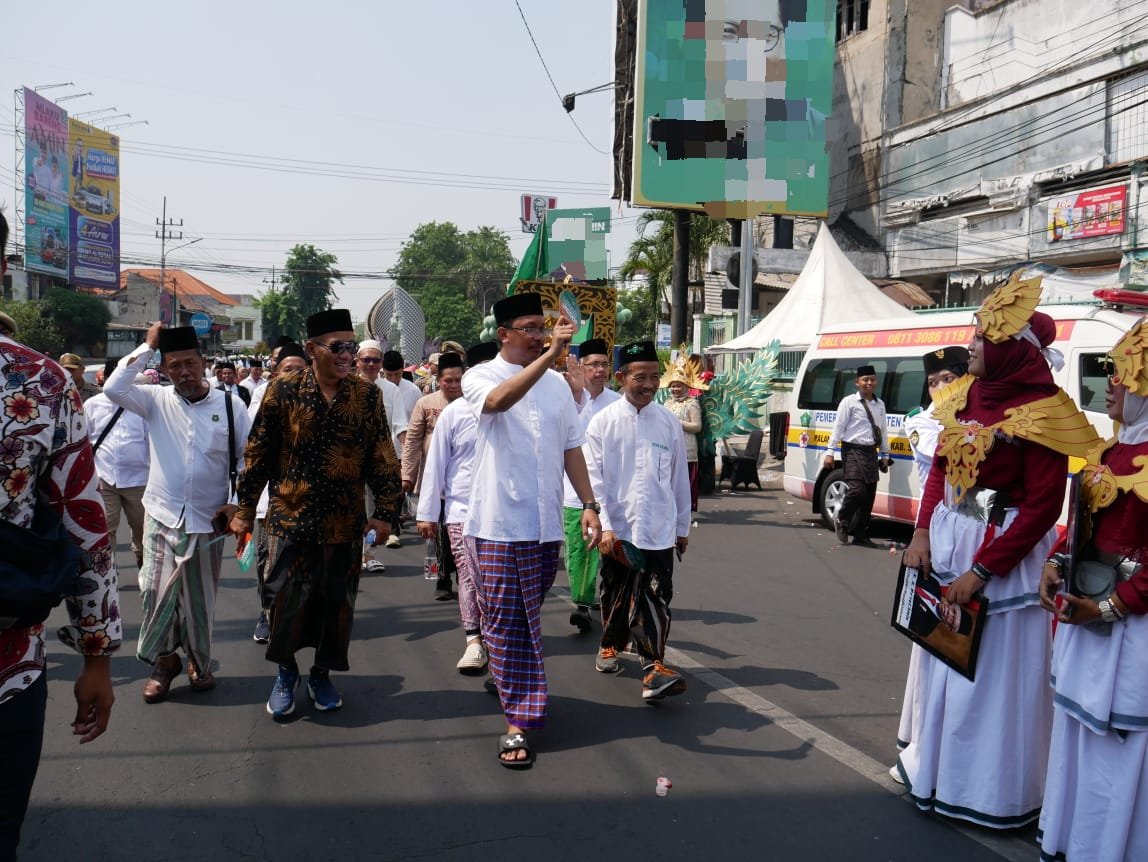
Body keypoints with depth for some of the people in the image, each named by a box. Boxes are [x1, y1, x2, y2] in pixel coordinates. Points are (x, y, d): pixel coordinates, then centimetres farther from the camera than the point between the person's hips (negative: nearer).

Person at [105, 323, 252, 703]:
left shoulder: (230, 406, -4)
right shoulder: (156, 400, -1)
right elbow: (113, 389, -18)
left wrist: (236, 503, -6)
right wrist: (148, 346, -13)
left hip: (208, 521, -1)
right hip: (162, 517, 1)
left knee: (200, 598, 11)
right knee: (157, 594, 5)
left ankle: (198, 661, 32)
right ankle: (163, 660, 27)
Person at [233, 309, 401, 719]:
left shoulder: (367, 395, 0)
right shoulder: (284, 390, -4)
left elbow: (382, 456, 3)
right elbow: (258, 454, 0)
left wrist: (383, 509, 0)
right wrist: (246, 509, 1)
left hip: (346, 521, 2)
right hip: (291, 517, -1)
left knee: (337, 601, 9)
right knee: (287, 599, 4)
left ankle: (322, 674, 29)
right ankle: (286, 673, 27)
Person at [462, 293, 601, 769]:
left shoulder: (557, 383, 11)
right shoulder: (481, 376, -4)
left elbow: (572, 448, 13)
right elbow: (499, 400, -29)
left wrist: (589, 505, 6)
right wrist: (549, 354, -35)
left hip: (546, 524, 5)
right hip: (499, 522, -5)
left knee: (525, 622, 18)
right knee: (507, 623, 0)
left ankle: (509, 682, 41)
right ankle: (518, 722, 8)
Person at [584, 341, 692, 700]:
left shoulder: (669, 422, 2)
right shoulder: (603, 422, -3)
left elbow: (680, 478, 9)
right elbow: (593, 478, -6)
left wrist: (683, 526, 13)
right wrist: (605, 527, -13)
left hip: (659, 531, 0)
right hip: (617, 529, 0)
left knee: (656, 599, -7)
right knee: (615, 595, 16)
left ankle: (653, 667, -5)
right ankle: (611, 644, 39)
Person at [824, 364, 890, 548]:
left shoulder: (879, 404, 14)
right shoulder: (849, 402, -3)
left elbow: (883, 431, 19)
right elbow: (838, 428, -6)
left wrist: (885, 454, 16)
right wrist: (830, 452, -11)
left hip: (871, 452, 6)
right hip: (853, 451, -6)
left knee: (869, 495, 6)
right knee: (857, 490, -18)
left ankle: (861, 535, 15)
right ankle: (842, 522, 8)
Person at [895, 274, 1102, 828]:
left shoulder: (1040, 414, -16)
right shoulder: (966, 395, 5)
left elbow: (1042, 507, -17)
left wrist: (981, 571, -18)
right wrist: (923, 534, -1)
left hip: (1004, 553, -7)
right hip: (946, 541, 7)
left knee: (994, 673, 5)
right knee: (943, 662, 19)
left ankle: (992, 791, 24)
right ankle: (934, 762, 38)